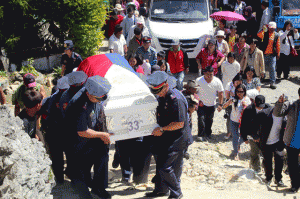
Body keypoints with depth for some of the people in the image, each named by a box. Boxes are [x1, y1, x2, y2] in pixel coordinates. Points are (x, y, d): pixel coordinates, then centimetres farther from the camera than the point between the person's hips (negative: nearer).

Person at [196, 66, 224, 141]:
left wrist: (220, 104, -3)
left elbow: (220, 93, 0)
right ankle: (201, 135, -1)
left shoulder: (217, 81, -9)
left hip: (211, 105, 2)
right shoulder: (199, 80, -13)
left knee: (209, 120, 13)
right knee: (201, 119, -12)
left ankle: (208, 134, 29)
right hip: (201, 104, -2)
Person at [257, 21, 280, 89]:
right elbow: (259, 35, -22)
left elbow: (278, 45, 10)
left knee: (272, 68, -5)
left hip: (272, 55, 1)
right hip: (264, 54, -1)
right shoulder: (265, 33, -1)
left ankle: (272, 83, 1)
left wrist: (278, 53, 9)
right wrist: (263, 30, -36)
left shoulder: (276, 35, 5)